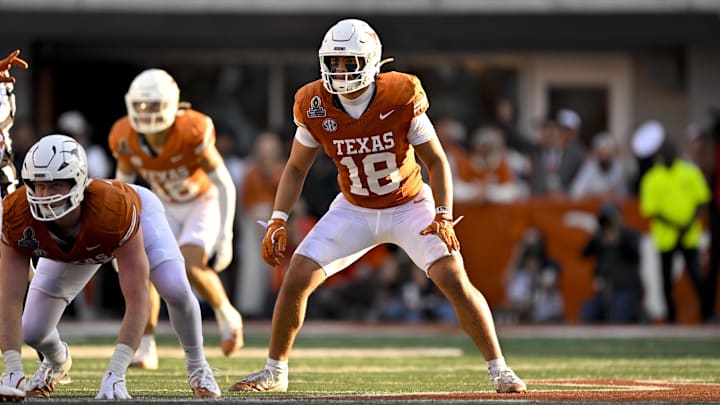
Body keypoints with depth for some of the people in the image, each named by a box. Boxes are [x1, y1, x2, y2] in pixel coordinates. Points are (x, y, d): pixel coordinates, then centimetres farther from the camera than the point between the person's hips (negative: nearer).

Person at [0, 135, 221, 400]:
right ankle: (56, 361, 31)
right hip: (69, 253, 3)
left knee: (177, 291, -27)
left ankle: (197, 366, 5)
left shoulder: (117, 208, -47)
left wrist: (115, 373, -53)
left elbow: (137, 301, -47)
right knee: (32, 332, -9)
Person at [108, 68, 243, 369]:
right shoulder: (126, 139, -20)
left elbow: (224, 184, -22)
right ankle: (146, 349, 1)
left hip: (204, 202, -4)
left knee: (190, 266, -25)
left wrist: (225, 237, -24)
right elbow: (122, 185, 0)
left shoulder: (191, 132, -32)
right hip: (166, 207, 4)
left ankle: (226, 315, 4)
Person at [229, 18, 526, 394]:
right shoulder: (315, 106, -15)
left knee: (455, 282, -18)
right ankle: (274, 371, 11)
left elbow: (436, 159, -12)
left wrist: (443, 216, -23)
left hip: (410, 206, -2)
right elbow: (296, 168, 0)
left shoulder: (401, 98, -22)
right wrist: (278, 220, -11)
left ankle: (499, 369, -4)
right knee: (296, 280, -8)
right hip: (354, 210, 3)